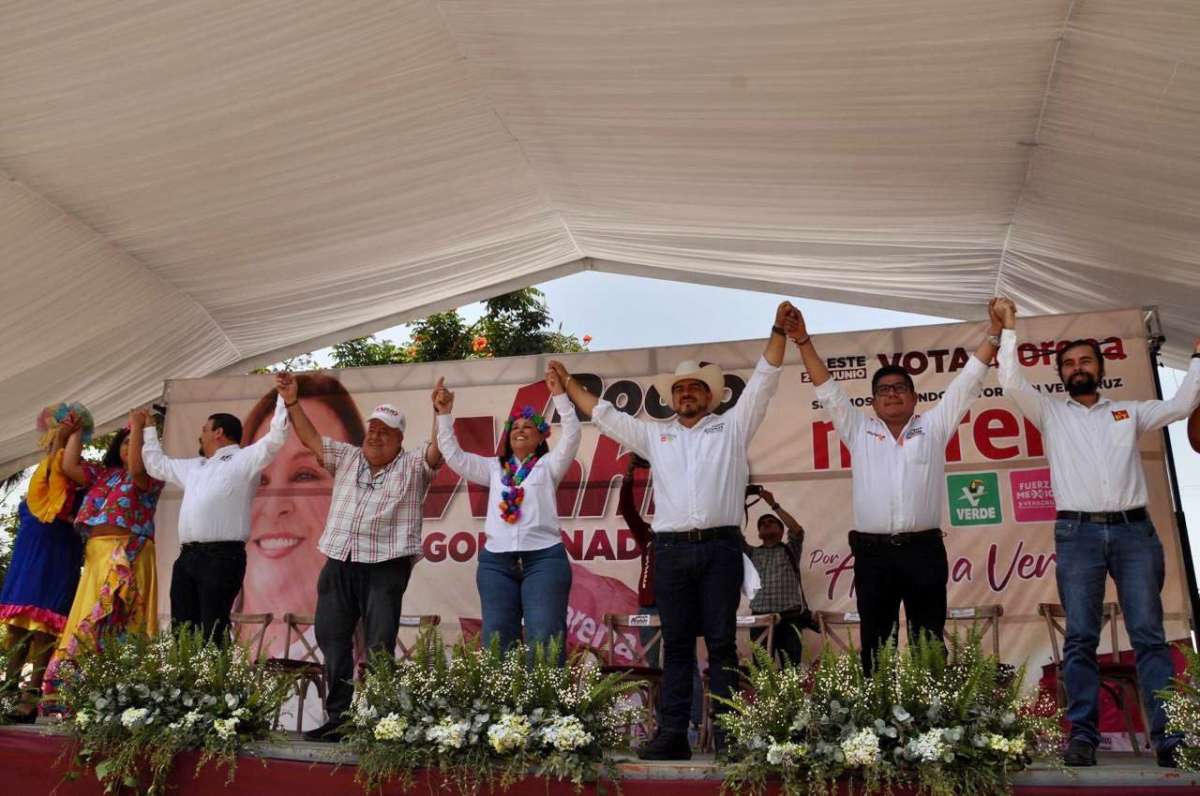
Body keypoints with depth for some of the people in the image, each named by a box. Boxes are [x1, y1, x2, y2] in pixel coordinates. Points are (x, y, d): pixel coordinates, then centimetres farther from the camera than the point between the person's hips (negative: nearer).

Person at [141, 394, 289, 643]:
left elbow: (276, 436, -9)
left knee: (213, 632, -12)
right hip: (187, 556, 8)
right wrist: (148, 429, 44)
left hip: (222, 556, -8)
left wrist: (283, 396, -10)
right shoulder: (193, 467, 27)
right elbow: (157, 464, 41)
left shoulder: (244, 459, 2)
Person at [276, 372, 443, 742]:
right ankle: (338, 717, 18)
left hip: (386, 566, -5)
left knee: (379, 646, -4)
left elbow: (438, 450, -11)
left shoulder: (413, 466, 4)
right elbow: (310, 438, 16)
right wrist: (292, 403, 8)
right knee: (332, 640, 8)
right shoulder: (347, 458, 16)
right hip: (339, 563, 5)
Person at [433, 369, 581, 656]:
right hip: (496, 561, 4)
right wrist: (444, 415, 9)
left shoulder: (548, 465, 11)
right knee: (496, 641, 3)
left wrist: (560, 396, -11)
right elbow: (453, 455, 15)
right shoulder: (494, 467, 20)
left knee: (545, 640, -8)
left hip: (543, 558, -3)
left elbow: (571, 436, -3)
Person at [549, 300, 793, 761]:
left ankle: (728, 734, 4)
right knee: (676, 643, 4)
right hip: (671, 550, 2)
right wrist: (569, 385, 25)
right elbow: (604, 415, 23)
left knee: (722, 643, 1)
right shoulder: (655, 435, 18)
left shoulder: (732, 427, 12)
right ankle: (673, 734, 7)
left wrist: (778, 332, 0)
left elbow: (763, 382, 7)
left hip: (720, 547, -2)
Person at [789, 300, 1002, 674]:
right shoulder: (859, 430, 13)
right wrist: (804, 342, 5)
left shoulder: (933, 426, 12)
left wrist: (993, 334, 3)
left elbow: (968, 381, 9)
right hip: (872, 553, 1)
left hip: (924, 550, 0)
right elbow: (828, 390, 11)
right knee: (875, 644, 6)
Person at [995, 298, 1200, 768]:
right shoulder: (1051, 414, 13)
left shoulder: (1129, 412, 19)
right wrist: (1009, 329, 3)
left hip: (1134, 530, 1)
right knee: (1080, 638, -3)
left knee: (1149, 635, -2)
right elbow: (1011, 382, 3)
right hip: (1078, 533, -1)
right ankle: (1082, 734, -2)